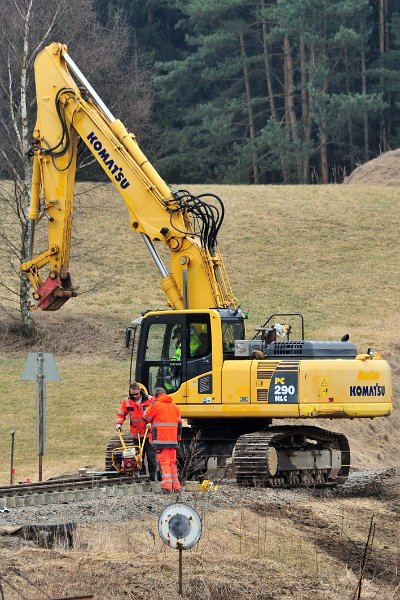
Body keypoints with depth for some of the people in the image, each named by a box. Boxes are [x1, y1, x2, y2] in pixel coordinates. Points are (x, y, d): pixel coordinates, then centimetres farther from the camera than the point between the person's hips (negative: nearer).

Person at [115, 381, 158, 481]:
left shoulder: (150, 400, -4)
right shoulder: (127, 402, 4)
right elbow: (121, 415, 9)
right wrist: (118, 423, -10)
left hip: (149, 434, -3)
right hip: (136, 435, 3)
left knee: (151, 458, -4)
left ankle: (153, 478, 2)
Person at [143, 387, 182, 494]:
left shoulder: (156, 405, -5)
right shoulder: (174, 406, 15)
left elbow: (146, 418, 6)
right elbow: (179, 424, 18)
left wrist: (147, 409, 26)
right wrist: (178, 438, 25)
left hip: (161, 440, -6)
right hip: (172, 440, 6)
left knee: (164, 462, -7)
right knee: (172, 463, 13)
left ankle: (167, 487, -15)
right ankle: (176, 486, 14)